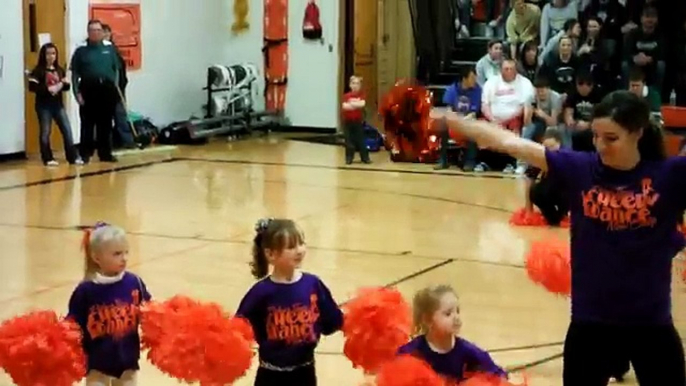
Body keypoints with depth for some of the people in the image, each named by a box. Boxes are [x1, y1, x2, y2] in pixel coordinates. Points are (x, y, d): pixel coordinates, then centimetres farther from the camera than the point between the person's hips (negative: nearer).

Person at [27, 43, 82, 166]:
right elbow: (32, 87, -13)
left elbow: (66, 87, 16)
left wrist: (64, 83, -7)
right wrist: (47, 89, -22)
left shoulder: (60, 70, 12)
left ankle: (73, 157, 6)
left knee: (67, 130, 2)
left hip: (58, 104, 5)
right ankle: (48, 159, 7)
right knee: (45, 132, 1)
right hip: (44, 106, -5)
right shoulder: (38, 71, -5)